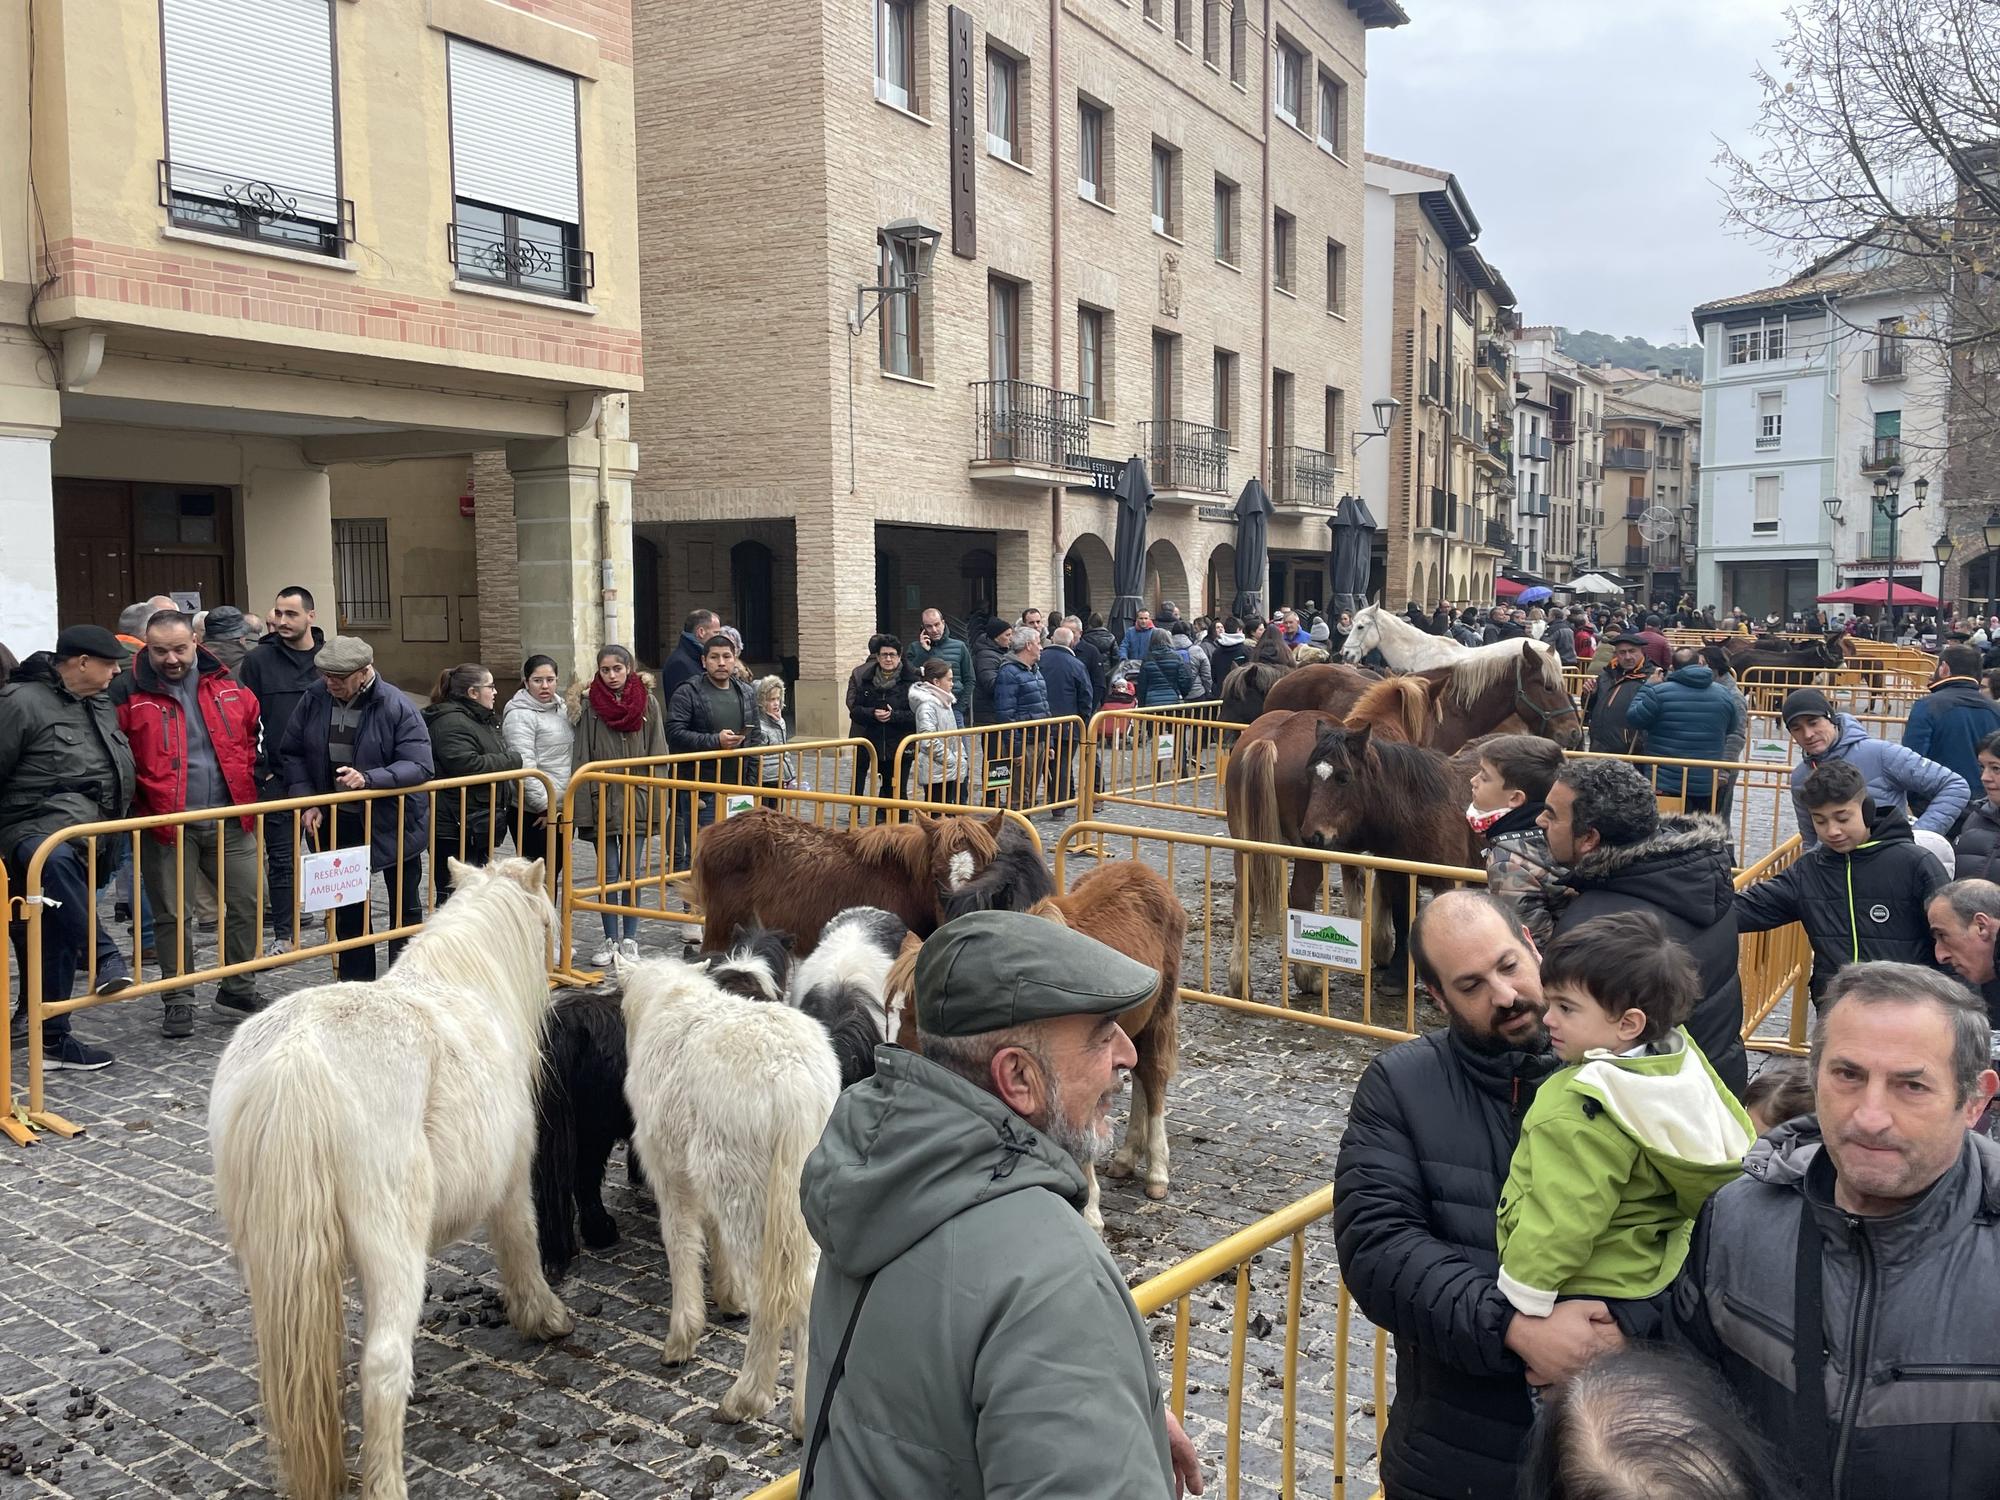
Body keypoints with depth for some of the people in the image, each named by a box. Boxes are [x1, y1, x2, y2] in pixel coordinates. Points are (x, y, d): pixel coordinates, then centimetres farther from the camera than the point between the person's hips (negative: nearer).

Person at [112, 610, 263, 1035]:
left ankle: (238, 993, 22)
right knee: (173, 916, 5)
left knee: (247, 904, 7)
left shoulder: (227, 685, 7)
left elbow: (252, 733, 18)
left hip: (229, 821, 3)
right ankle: (177, 1003, 18)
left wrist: (247, 785, 12)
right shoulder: (129, 692, -4)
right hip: (166, 823, -3)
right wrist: (140, 798, -9)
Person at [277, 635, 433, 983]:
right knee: (347, 912, 15)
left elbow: (420, 766, -23)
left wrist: (369, 779, -35)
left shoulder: (396, 707, -20)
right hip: (337, 823, 4)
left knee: (405, 909, 10)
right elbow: (291, 754, 2)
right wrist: (306, 800, -10)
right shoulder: (314, 699, -8)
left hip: (393, 823, -4)